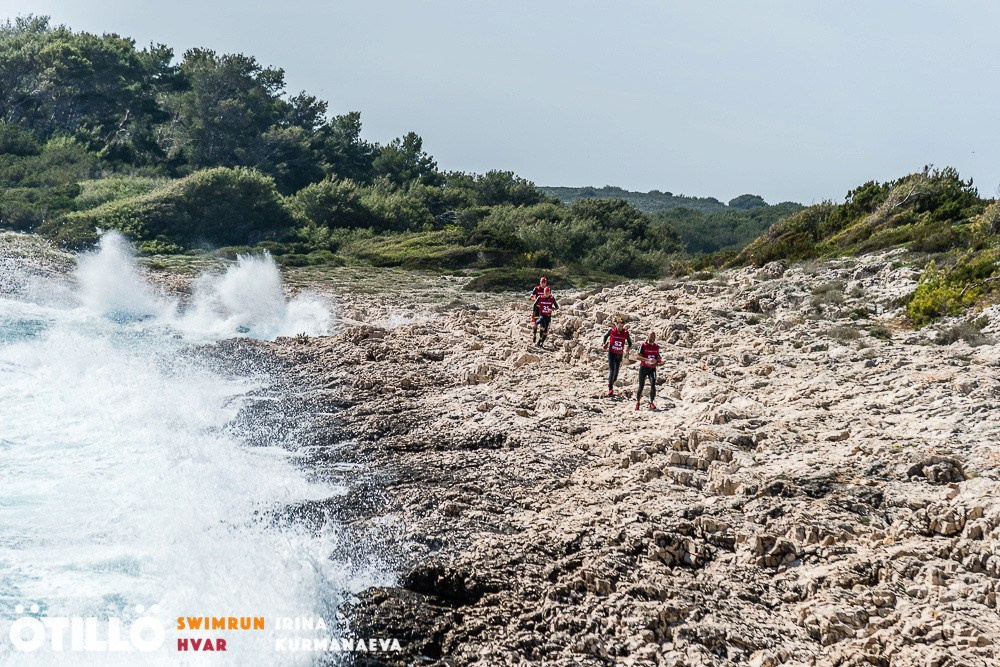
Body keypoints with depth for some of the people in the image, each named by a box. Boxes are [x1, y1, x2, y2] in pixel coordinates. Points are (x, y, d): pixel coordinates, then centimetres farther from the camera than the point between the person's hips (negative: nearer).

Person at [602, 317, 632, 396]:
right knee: (612, 371, -12)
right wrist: (605, 344, -1)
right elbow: (605, 336, 11)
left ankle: (611, 384, 36)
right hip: (611, 353, -2)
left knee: (616, 371, 10)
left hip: (619, 354, 2)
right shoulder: (611, 330, -9)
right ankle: (610, 389, -9)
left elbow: (630, 342, 5)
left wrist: (629, 347, -13)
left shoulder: (626, 332, -7)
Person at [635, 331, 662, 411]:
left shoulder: (656, 347, 7)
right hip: (643, 368, -2)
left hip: (652, 368, 2)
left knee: (653, 385, -16)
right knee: (641, 386, 3)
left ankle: (652, 403, -7)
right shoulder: (643, 346, -7)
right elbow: (638, 357, -16)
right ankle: (637, 403, 22)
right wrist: (648, 360, -28)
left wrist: (659, 361, 0)